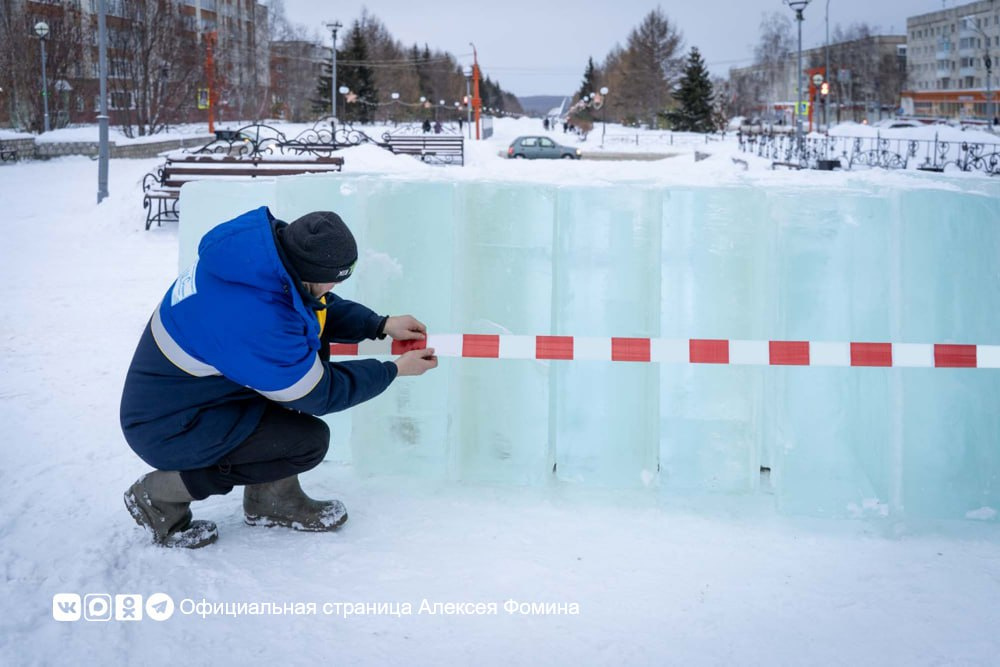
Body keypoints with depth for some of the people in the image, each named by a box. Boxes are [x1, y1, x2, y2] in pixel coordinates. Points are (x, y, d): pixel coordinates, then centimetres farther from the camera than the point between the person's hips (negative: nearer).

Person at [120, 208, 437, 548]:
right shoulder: (254, 321, -36)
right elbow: (318, 393, -19)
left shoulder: (272, 244, -12)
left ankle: (273, 497, 13)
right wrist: (394, 370, -8)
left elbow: (321, 307, 10)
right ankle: (161, 494, -1)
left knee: (312, 350, 3)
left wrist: (380, 325, 2)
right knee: (310, 441, -12)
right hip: (167, 429, -9)